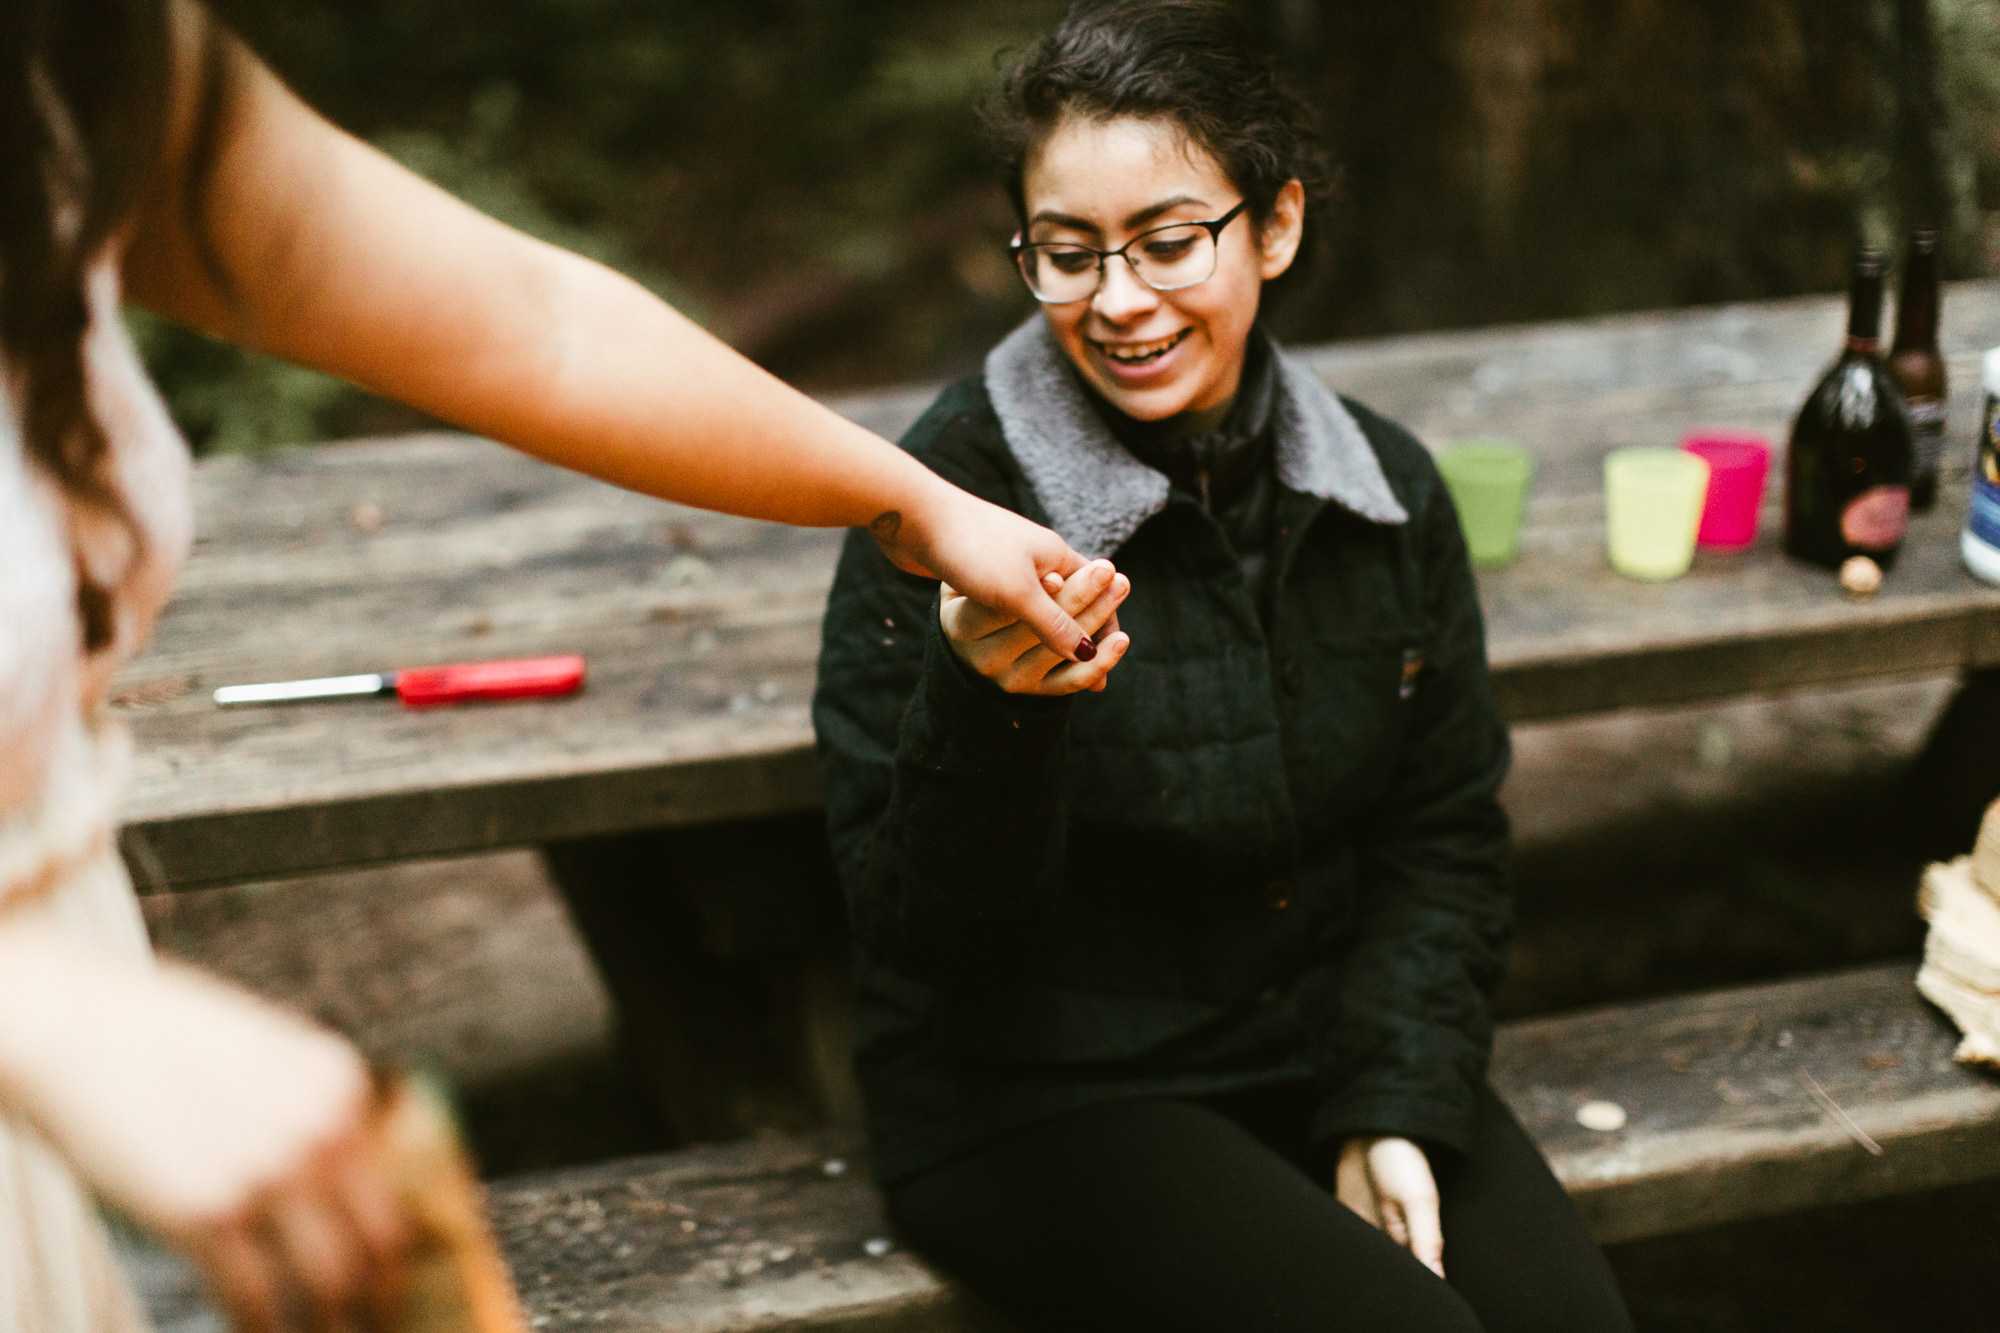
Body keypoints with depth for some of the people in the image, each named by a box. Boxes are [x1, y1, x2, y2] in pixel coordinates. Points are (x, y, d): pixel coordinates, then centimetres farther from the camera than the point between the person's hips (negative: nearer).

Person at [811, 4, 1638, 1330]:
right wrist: (987, 703, -32)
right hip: (1037, 1095, -4)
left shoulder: (1383, 488, 0)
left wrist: (1394, 1105, -3)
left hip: (1330, 1048, 4)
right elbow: (919, 925, -14)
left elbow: (1444, 841, 10)